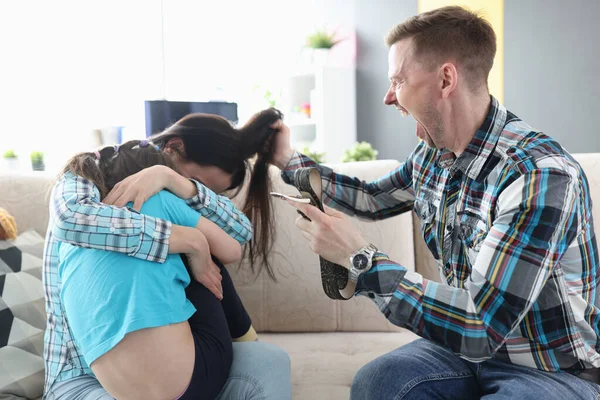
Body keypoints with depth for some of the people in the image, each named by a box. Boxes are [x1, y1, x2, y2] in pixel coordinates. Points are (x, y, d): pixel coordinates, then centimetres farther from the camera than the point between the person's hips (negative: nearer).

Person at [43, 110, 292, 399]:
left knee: (269, 362, -18)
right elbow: (71, 219, -34)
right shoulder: (87, 177, -8)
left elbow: (241, 231, -10)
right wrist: (190, 240, -31)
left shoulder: (171, 204, 7)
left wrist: (171, 179, -23)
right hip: (83, 375, -5)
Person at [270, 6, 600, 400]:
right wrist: (289, 160, 16)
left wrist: (359, 258, -29)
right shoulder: (433, 153, -2)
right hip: (470, 343, 6)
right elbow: (373, 199, 19)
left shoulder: (541, 175, -27)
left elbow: (482, 326, -32)